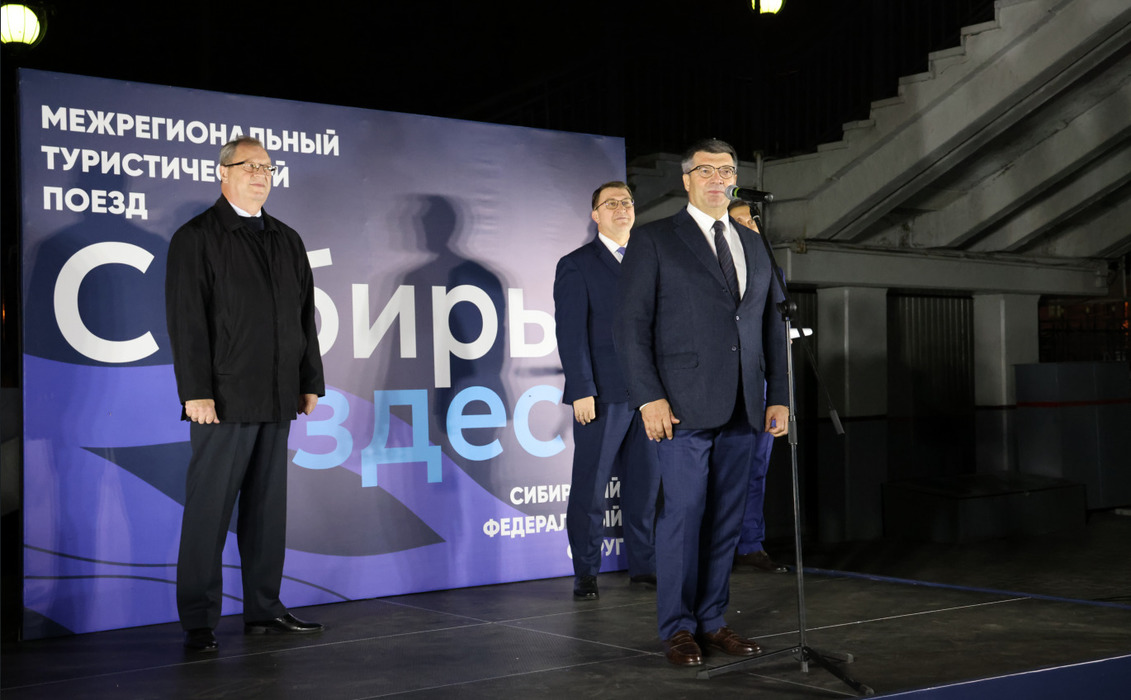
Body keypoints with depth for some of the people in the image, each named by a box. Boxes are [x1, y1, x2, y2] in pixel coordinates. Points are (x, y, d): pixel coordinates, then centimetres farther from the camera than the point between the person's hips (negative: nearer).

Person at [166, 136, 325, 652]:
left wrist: (311, 382, 12)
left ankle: (264, 611, 18)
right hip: (223, 399, -6)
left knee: (268, 508, 10)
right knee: (209, 511, -3)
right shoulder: (195, 238, -1)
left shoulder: (287, 240, 17)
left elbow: (304, 316, 18)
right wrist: (196, 392, -15)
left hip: (277, 399, 6)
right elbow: (186, 320, -8)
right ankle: (199, 622, 4)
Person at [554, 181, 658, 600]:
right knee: (590, 488, 0)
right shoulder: (576, 265, 0)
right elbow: (571, 334, -7)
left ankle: (643, 566, 19)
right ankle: (585, 574, 9)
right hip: (603, 394, -5)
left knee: (644, 485, 9)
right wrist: (582, 391, -15)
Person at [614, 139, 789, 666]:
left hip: (741, 408, 5)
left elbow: (771, 326, 17)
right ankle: (677, 628, 7)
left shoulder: (753, 245, 17)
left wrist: (779, 396, 10)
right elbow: (632, 325, -4)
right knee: (683, 513, -4)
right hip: (683, 405, -5)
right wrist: (649, 397, -12)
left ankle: (713, 621, 17)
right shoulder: (654, 241, 1)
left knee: (726, 517, 7)